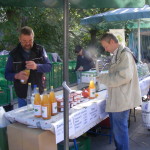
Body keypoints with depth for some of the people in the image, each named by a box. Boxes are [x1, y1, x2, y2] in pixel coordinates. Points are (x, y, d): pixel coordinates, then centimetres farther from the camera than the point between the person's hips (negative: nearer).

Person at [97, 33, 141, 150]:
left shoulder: (125, 54, -15)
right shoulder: (117, 55, 13)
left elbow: (125, 76, -25)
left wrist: (104, 78, -16)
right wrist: (104, 77, 8)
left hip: (122, 99, -10)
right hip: (116, 99, 10)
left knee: (120, 129, 0)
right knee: (116, 128, 19)